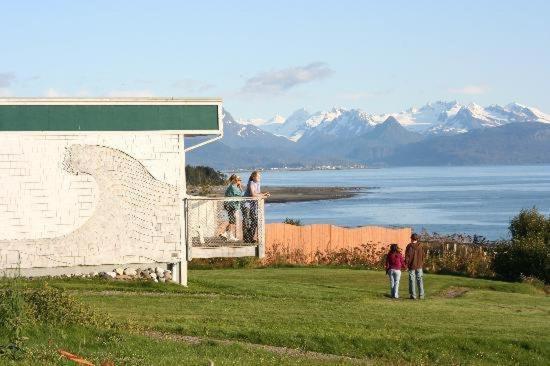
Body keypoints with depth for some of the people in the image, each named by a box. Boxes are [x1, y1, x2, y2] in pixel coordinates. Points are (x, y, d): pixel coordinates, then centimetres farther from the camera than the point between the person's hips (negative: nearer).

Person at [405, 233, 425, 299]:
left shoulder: (409, 246, -11)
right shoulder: (420, 246, 0)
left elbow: (407, 256, -9)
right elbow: (423, 256, 6)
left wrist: (406, 263, 1)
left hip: (412, 266, -3)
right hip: (419, 266, 3)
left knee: (412, 280, 2)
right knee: (420, 279, 9)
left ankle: (413, 295, 1)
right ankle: (421, 295, 7)